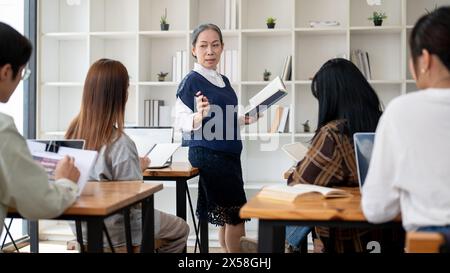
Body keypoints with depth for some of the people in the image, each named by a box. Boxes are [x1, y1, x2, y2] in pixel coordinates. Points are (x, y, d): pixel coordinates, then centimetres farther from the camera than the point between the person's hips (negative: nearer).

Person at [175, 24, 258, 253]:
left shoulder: (223, 80, 14)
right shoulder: (191, 81, -10)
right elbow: (181, 121, -16)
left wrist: (245, 120, 13)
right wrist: (199, 116, -34)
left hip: (229, 153, 8)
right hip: (207, 154, -8)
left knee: (226, 216, 12)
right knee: (237, 213, -5)